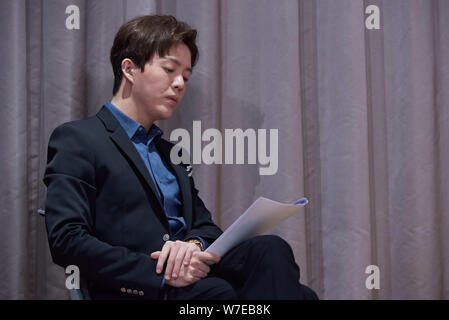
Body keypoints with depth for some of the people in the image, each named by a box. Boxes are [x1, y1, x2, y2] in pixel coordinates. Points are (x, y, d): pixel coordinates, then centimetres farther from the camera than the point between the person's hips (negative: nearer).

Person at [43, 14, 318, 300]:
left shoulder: (171, 153, 27)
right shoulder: (77, 139, 3)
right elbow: (66, 240, -9)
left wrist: (194, 243, -5)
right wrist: (159, 272, -18)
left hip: (192, 274, 7)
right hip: (137, 289, -6)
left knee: (271, 249, -24)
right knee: (219, 291, -37)